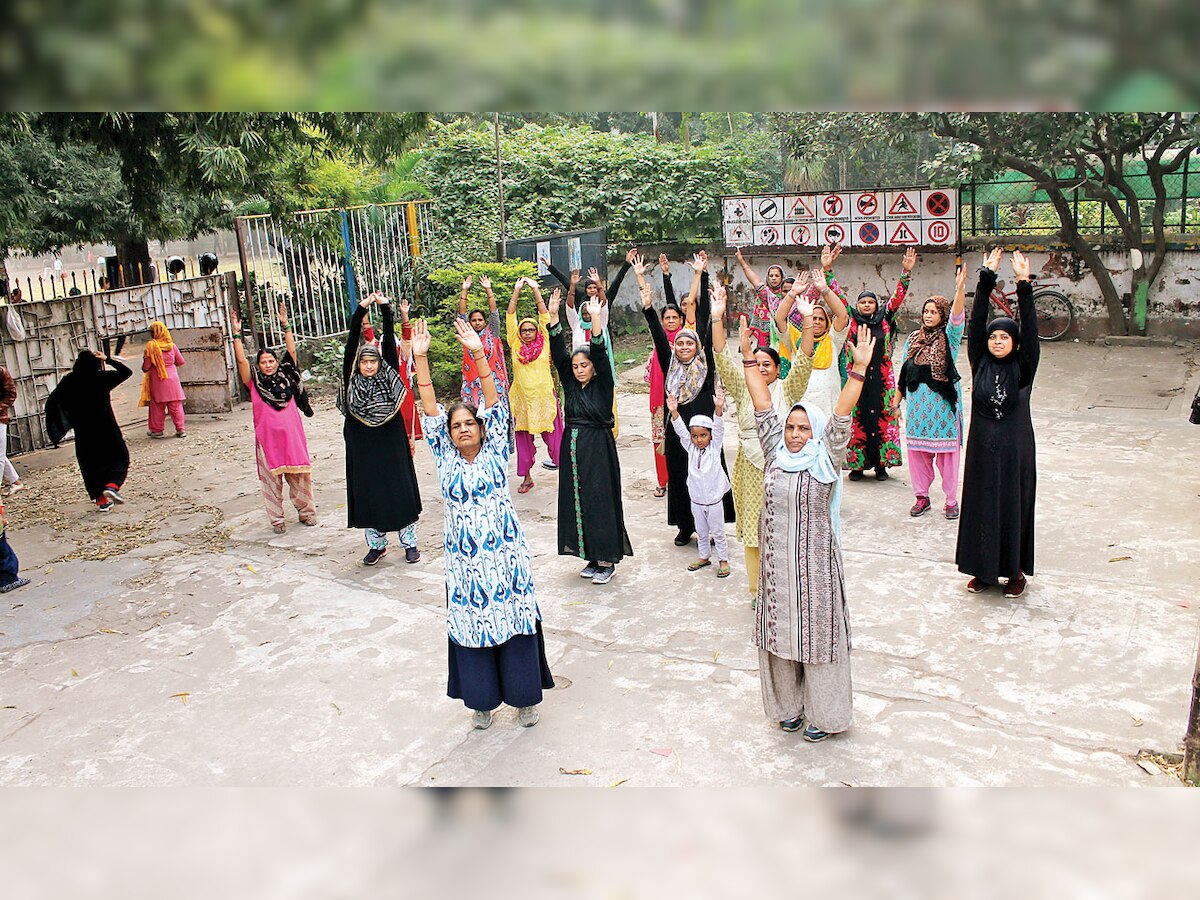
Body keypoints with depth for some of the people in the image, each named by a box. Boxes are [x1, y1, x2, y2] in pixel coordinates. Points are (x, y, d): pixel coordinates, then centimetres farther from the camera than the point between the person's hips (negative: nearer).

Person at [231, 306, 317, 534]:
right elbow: (241, 360, -8)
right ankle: (277, 520, 13)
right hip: (268, 438, -1)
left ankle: (306, 512, 23)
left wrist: (285, 326, -2)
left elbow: (292, 351, 1)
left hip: (292, 436, 1)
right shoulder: (255, 383, 1)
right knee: (271, 480, 4)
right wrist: (236, 334, -10)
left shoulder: (286, 378, 5)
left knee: (300, 477, 8)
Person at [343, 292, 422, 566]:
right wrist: (361, 310, -12)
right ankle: (376, 545, 20)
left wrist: (386, 307, -9)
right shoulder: (352, 379, 2)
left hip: (392, 444, -1)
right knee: (367, 492, 6)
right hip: (362, 447, 1)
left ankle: (409, 542, 15)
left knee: (399, 490, 3)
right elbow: (352, 343, -6)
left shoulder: (388, 375, 2)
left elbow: (389, 340, -3)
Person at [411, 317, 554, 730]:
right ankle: (482, 700, 27)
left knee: (515, 622, 6)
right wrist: (420, 358, -13)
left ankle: (524, 697, 23)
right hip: (465, 560, 1)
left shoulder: (494, 452, -1)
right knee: (472, 629, 10)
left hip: (506, 555, -1)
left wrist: (478, 354, -19)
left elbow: (494, 403, -10)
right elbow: (430, 411, -5)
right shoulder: (446, 459, 1)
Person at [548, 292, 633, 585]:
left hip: (599, 450, -5)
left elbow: (601, 355, -16)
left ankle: (608, 560, 7)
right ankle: (592, 557, 20)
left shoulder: (603, 385, -3)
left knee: (601, 502, -3)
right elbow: (558, 354, 1)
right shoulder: (570, 384, 8)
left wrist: (596, 320, -27)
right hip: (572, 449, 5)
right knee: (577, 501, 8)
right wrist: (554, 317, -8)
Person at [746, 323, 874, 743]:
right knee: (780, 631, 13)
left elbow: (841, 418, -16)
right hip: (776, 562, 4)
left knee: (817, 634, 6)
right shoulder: (774, 453, 3)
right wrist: (749, 361, -2)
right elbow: (763, 408, 1)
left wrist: (859, 368, -25)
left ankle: (824, 714, 22)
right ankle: (789, 705, 32)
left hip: (815, 563, -4)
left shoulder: (826, 460, -6)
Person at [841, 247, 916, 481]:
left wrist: (906, 272, -7)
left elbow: (898, 297, 3)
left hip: (881, 378, 1)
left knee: (882, 418, 2)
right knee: (857, 420, 1)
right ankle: (857, 464, 9)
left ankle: (881, 464, 10)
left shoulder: (884, 320, 8)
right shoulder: (851, 321, 4)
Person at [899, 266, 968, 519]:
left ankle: (951, 500, 9)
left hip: (943, 400, -4)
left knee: (946, 448, -1)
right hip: (917, 400, 4)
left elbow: (957, 317, -22)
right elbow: (904, 371, 14)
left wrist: (960, 289, -38)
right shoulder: (914, 338, 12)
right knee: (917, 448, 6)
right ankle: (922, 496, 18)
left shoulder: (949, 336, -1)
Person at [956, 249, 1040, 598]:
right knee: (981, 506, 8)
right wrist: (986, 279, -13)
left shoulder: (1023, 367, -3)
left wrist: (1024, 285, -22)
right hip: (982, 449, 2)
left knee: (1014, 507, 5)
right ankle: (983, 569, 20)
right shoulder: (980, 363, 1)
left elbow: (1030, 330, -14)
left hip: (1014, 450, -2)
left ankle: (1016, 571, 18)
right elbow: (975, 323, -6)